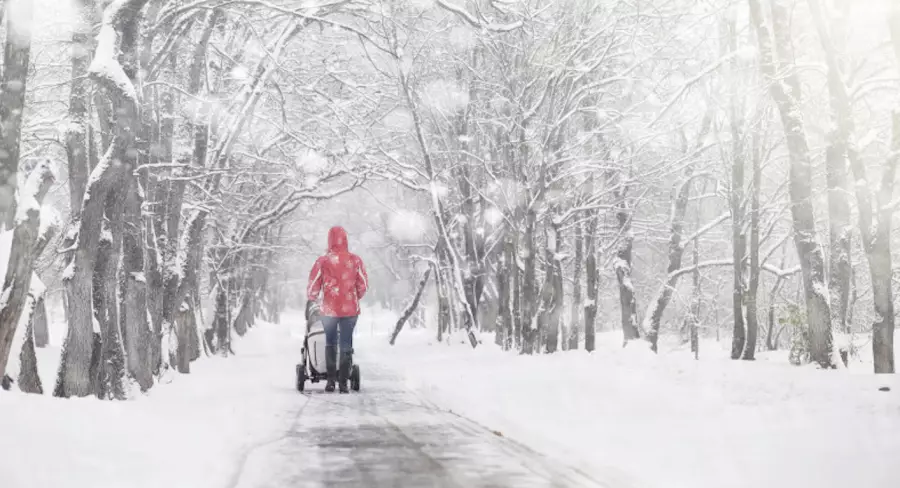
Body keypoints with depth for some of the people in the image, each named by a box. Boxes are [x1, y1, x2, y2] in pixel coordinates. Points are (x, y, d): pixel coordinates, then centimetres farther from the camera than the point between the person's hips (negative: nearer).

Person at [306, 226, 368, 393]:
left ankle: (330, 380, 9)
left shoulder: (323, 261, -8)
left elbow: (313, 286, -4)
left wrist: (308, 305, 10)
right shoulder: (355, 260, -3)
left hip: (329, 309, -1)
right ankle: (343, 383, 4)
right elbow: (363, 285, 2)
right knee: (346, 345, 8)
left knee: (330, 343, 16)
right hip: (350, 309, 1)